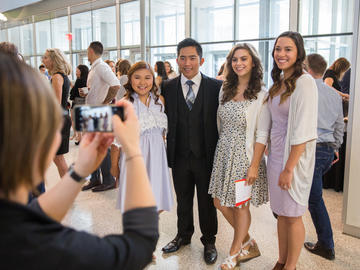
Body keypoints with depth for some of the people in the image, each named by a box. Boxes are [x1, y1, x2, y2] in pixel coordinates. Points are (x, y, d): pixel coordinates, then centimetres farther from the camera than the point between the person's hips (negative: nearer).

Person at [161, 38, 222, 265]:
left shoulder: (216, 86, -6)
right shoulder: (167, 88, 0)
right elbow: (166, 120, 1)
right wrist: (169, 150, -5)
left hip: (206, 155, -2)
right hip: (180, 155, 2)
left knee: (207, 201, 13)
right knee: (183, 199, 19)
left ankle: (209, 241, 33)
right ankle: (184, 235, 41)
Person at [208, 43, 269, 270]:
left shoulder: (261, 94, -10)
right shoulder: (225, 89, 8)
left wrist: (255, 165, -16)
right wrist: (223, 147, 8)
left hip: (244, 155, -6)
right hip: (224, 152, 7)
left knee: (241, 206, 7)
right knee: (220, 202, 11)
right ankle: (248, 244, 32)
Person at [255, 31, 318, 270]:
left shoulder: (304, 82, -13)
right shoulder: (277, 83, 11)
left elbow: (303, 131, -18)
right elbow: (265, 125, 7)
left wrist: (289, 168, -19)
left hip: (295, 156, -7)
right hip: (275, 154, 7)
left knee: (292, 215, 5)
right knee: (281, 212, 16)